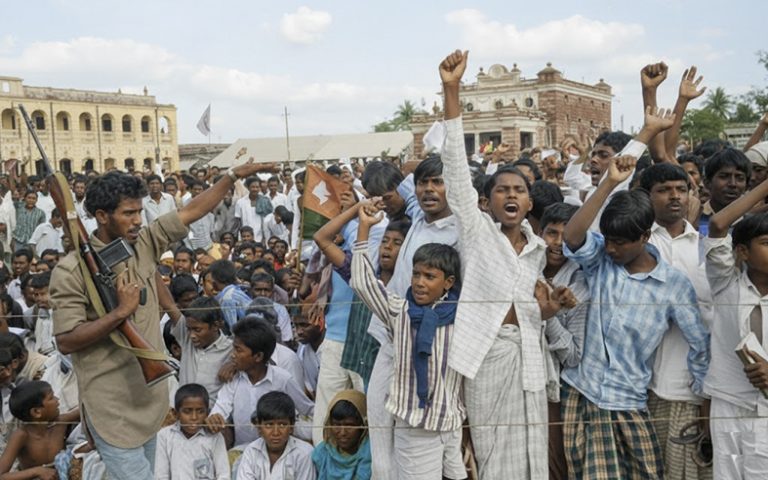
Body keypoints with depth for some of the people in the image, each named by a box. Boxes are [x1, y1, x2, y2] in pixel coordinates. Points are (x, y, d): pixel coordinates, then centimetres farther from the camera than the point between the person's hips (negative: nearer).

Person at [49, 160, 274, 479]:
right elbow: (65, 341, -19)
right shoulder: (72, 270, -16)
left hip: (148, 392, 7)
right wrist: (120, 311, -25)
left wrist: (233, 175, 1)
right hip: (113, 405, -7)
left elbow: (191, 212, 6)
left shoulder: (144, 244, 2)